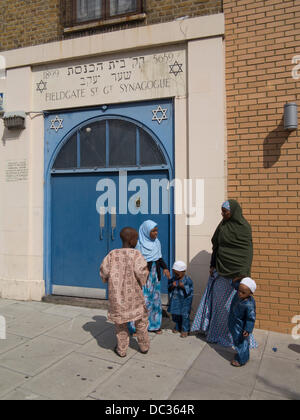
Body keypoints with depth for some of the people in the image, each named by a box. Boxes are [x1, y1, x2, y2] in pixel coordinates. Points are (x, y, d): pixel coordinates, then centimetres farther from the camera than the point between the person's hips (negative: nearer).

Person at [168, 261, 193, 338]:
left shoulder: (187, 280, -15)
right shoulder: (173, 279, -1)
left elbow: (190, 290, -15)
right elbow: (169, 286, 5)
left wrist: (183, 286, -29)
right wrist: (172, 286, -17)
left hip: (185, 300, -5)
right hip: (175, 299, 5)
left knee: (184, 315, 0)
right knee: (175, 314, 15)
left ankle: (185, 330, 14)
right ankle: (177, 327, 35)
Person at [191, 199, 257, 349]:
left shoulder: (244, 227, -12)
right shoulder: (222, 225, 7)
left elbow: (247, 251, -14)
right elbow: (216, 246, 12)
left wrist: (243, 274, -20)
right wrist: (213, 265, 8)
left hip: (235, 271, -6)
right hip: (220, 269, 6)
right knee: (217, 299, 14)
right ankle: (214, 330, 30)